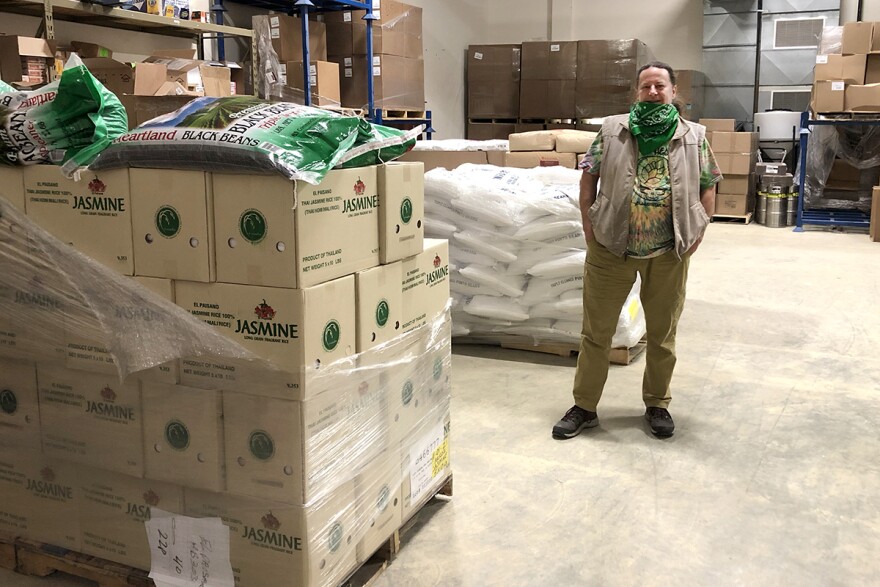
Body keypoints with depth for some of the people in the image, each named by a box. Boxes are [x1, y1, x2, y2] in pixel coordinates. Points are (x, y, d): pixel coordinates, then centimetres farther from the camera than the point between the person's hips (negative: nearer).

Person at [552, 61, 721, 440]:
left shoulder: (694, 136, 3)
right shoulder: (612, 129, 1)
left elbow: (708, 187, 9)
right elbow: (588, 177, 5)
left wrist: (697, 234, 1)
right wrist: (589, 228, -1)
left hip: (668, 252, 1)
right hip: (611, 248, 0)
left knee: (662, 333, 12)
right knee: (596, 330, 5)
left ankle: (657, 404, 29)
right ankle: (584, 407, 17)